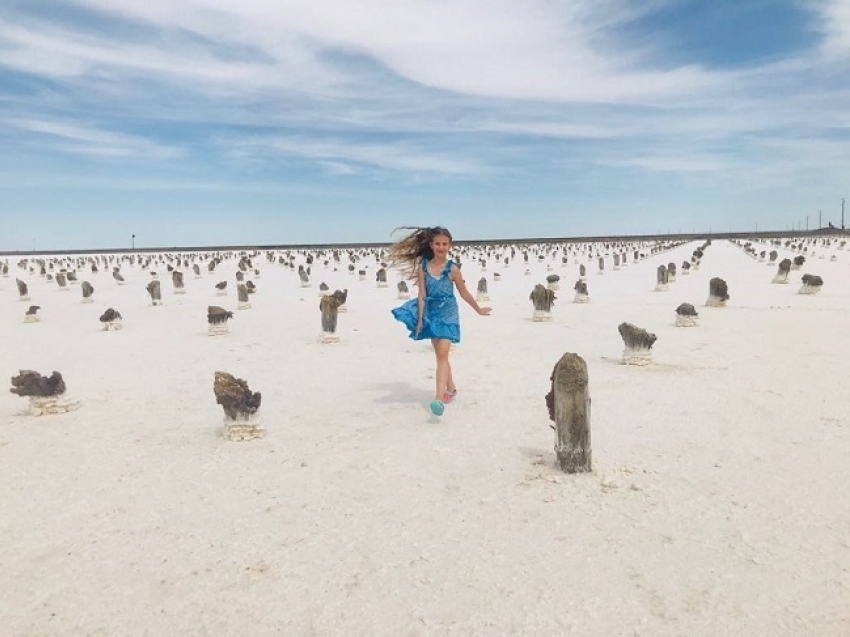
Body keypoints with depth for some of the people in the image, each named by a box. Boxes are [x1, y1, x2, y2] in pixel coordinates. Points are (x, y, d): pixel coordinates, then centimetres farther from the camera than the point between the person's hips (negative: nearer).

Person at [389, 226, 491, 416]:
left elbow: (464, 293, 5)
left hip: (447, 314, -3)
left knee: (442, 354, -15)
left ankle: (439, 398, -24)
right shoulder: (423, 267, -3)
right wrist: (420, 318, -9)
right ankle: (451, 388, 35)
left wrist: (478, 310, 14)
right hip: (431, 314, 3)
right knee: (440, 355, 15)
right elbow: (422, 295, -3)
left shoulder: (452, 269, -8)